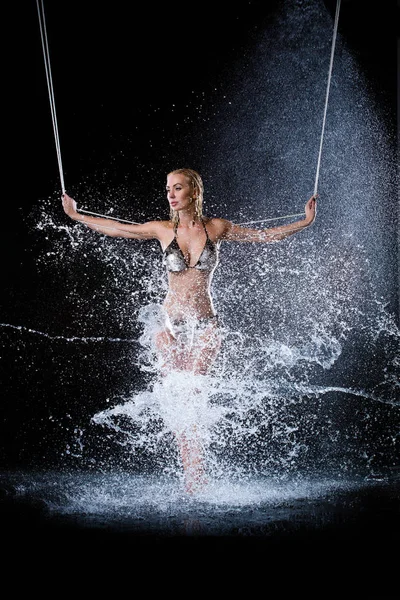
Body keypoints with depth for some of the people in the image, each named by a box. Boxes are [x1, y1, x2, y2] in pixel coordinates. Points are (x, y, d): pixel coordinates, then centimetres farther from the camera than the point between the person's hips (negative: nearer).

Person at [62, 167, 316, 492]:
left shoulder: (217, 227, 4)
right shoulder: (163, 229, 5)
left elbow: (264, 235, 12)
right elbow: (115, 228, 16)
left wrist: (305, 222, 13)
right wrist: (76, 215, 22)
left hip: (205, 326, -1)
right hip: (171, 325, 1)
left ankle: (194, 478, -2)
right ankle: (196, 477, 13)